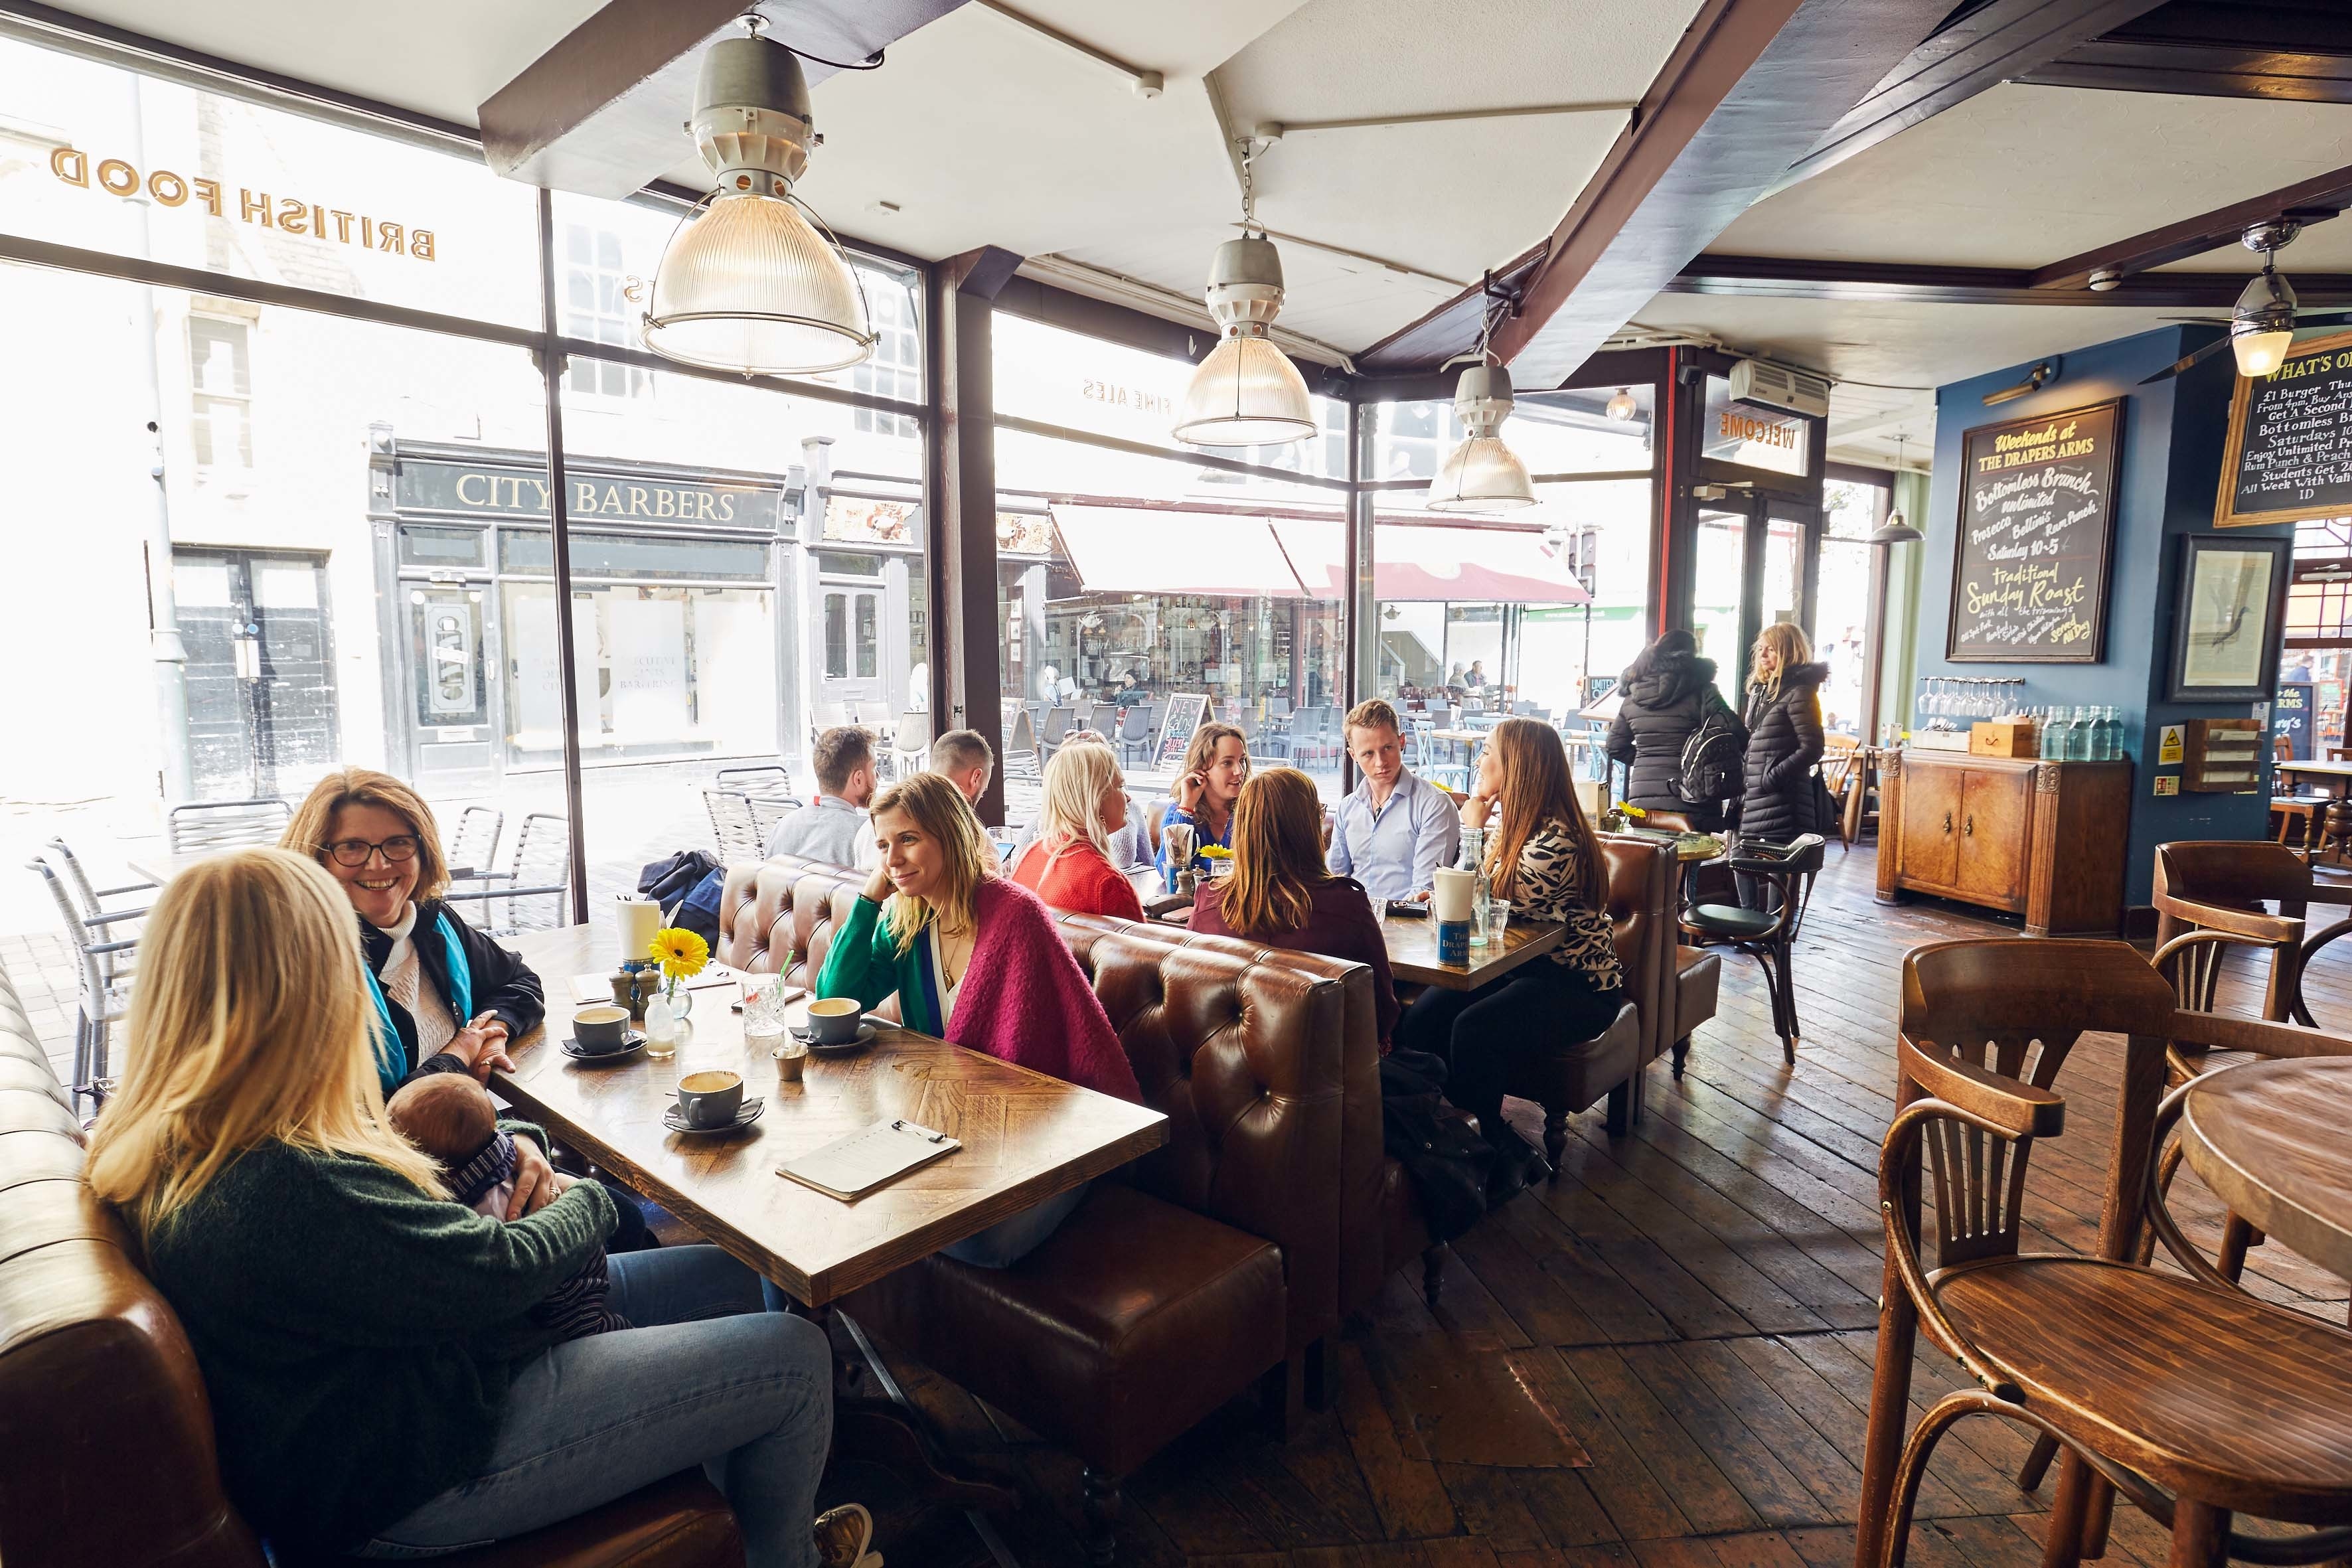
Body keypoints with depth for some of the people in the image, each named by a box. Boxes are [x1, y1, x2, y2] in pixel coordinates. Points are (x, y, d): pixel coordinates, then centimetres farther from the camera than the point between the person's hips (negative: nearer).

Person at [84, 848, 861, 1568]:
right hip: (411, 1484, -10)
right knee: (797, 1356, -7)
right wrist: (588, 1198, -3)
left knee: (725, 1281, 15)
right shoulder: (287, 1193, -36)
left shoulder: (162, 1142, -3)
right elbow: (498, 1269, -24)